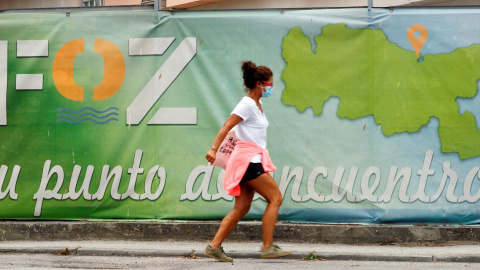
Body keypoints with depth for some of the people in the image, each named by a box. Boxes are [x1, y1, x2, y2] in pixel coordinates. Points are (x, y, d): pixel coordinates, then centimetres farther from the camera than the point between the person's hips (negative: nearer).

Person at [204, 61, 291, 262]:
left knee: (242, 208, 6)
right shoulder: (247, 104, -13)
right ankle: (267, 247, -7)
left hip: (253, 160, 9)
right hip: (248, 159, -9)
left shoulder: (257, 104, 15)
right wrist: (214, 149, -27)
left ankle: (214, 246, 5)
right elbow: (226, 127, -19)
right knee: (275, 198, -8)